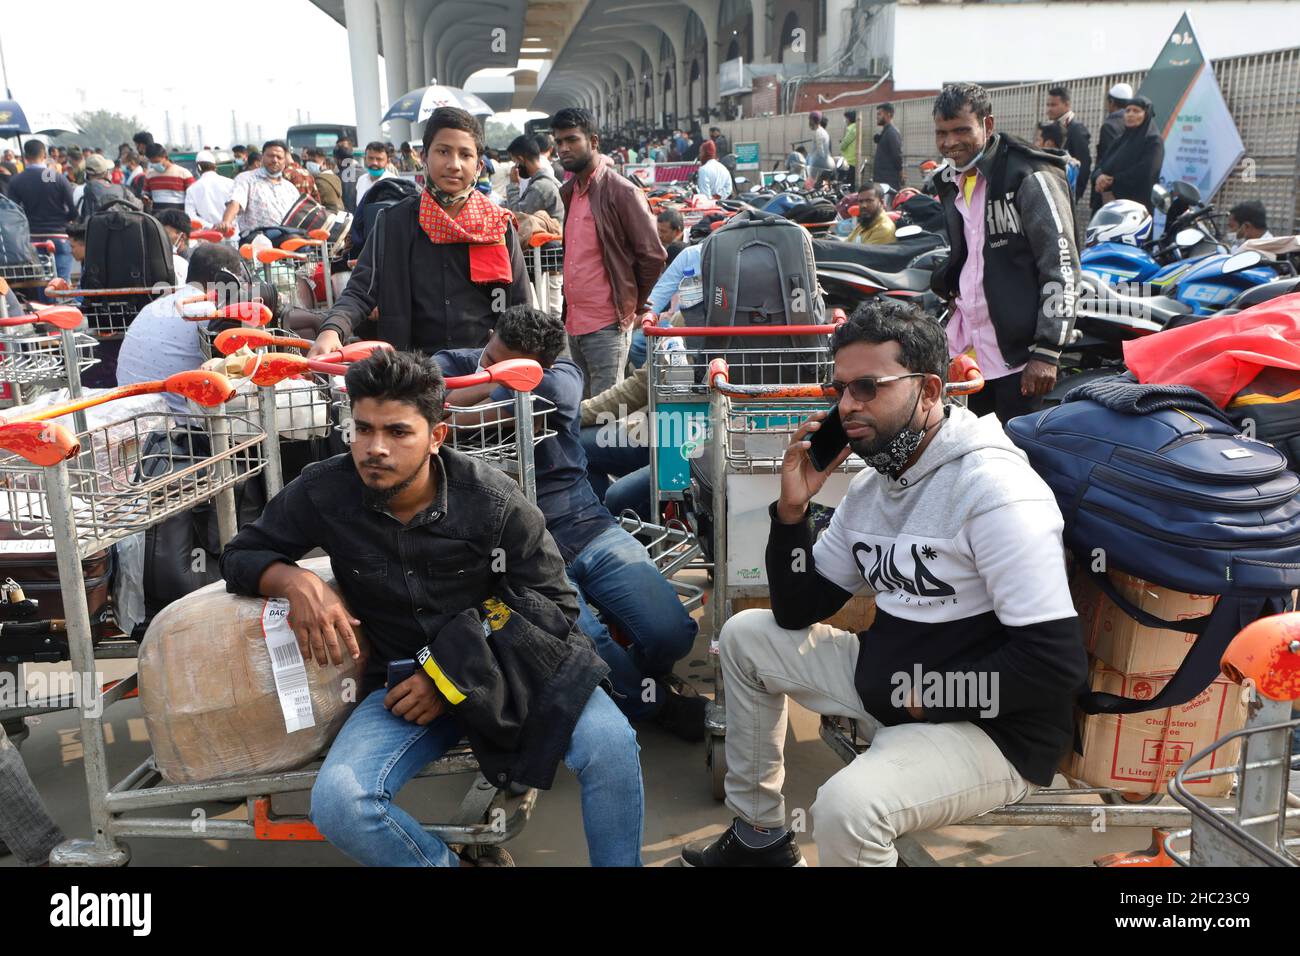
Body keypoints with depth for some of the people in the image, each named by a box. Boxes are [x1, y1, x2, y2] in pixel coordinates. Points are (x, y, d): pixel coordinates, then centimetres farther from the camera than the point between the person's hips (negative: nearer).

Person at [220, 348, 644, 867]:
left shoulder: (494, 499, -14)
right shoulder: (325, 492, -9)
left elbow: (556, 605, -8)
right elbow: (241, 554, 6)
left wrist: (455, 675, -17)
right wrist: (296, 581, -19)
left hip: (503, 663, -2)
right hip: (404, 678, 2)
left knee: (609, 743, -29)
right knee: (337, 804, -26)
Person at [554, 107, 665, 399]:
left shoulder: (621, 192, -10)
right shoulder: (567, 192, 15)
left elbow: (653, 255, -10)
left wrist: (632, 304, -1)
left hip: (607, 325, -8)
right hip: (574, 324, 8)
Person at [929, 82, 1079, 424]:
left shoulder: (1030, 177, -11)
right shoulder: (951, 182, 14)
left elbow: (1062, 266, -15)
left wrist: (1046, 351, -19)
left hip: (1018, 356, -7)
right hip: (970, 349, 8)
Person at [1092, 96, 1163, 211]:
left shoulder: (1154, 140, -1)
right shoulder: (1121, 138, 21)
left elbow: (1144, 172, -15)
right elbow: (1102, 163, 14)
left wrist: (1113, 181, -12)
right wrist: (1099, 177, -10)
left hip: (1136, 204, -6)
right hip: (1110, 202, 6)